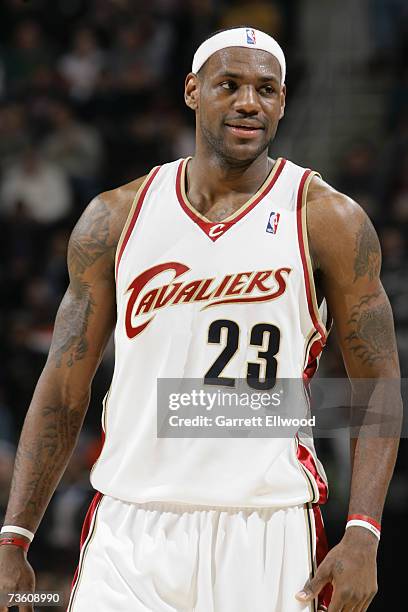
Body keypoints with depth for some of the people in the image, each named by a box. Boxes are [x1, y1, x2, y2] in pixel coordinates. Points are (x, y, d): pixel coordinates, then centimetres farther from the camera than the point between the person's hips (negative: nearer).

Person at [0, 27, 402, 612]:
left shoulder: (329, 221, 1)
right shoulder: (116, 218, 8)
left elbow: (379, 388, 2)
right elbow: (64, 390, 11)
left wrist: (362, 536, -11)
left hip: (265, 539, -1)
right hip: (128, 534, 2)